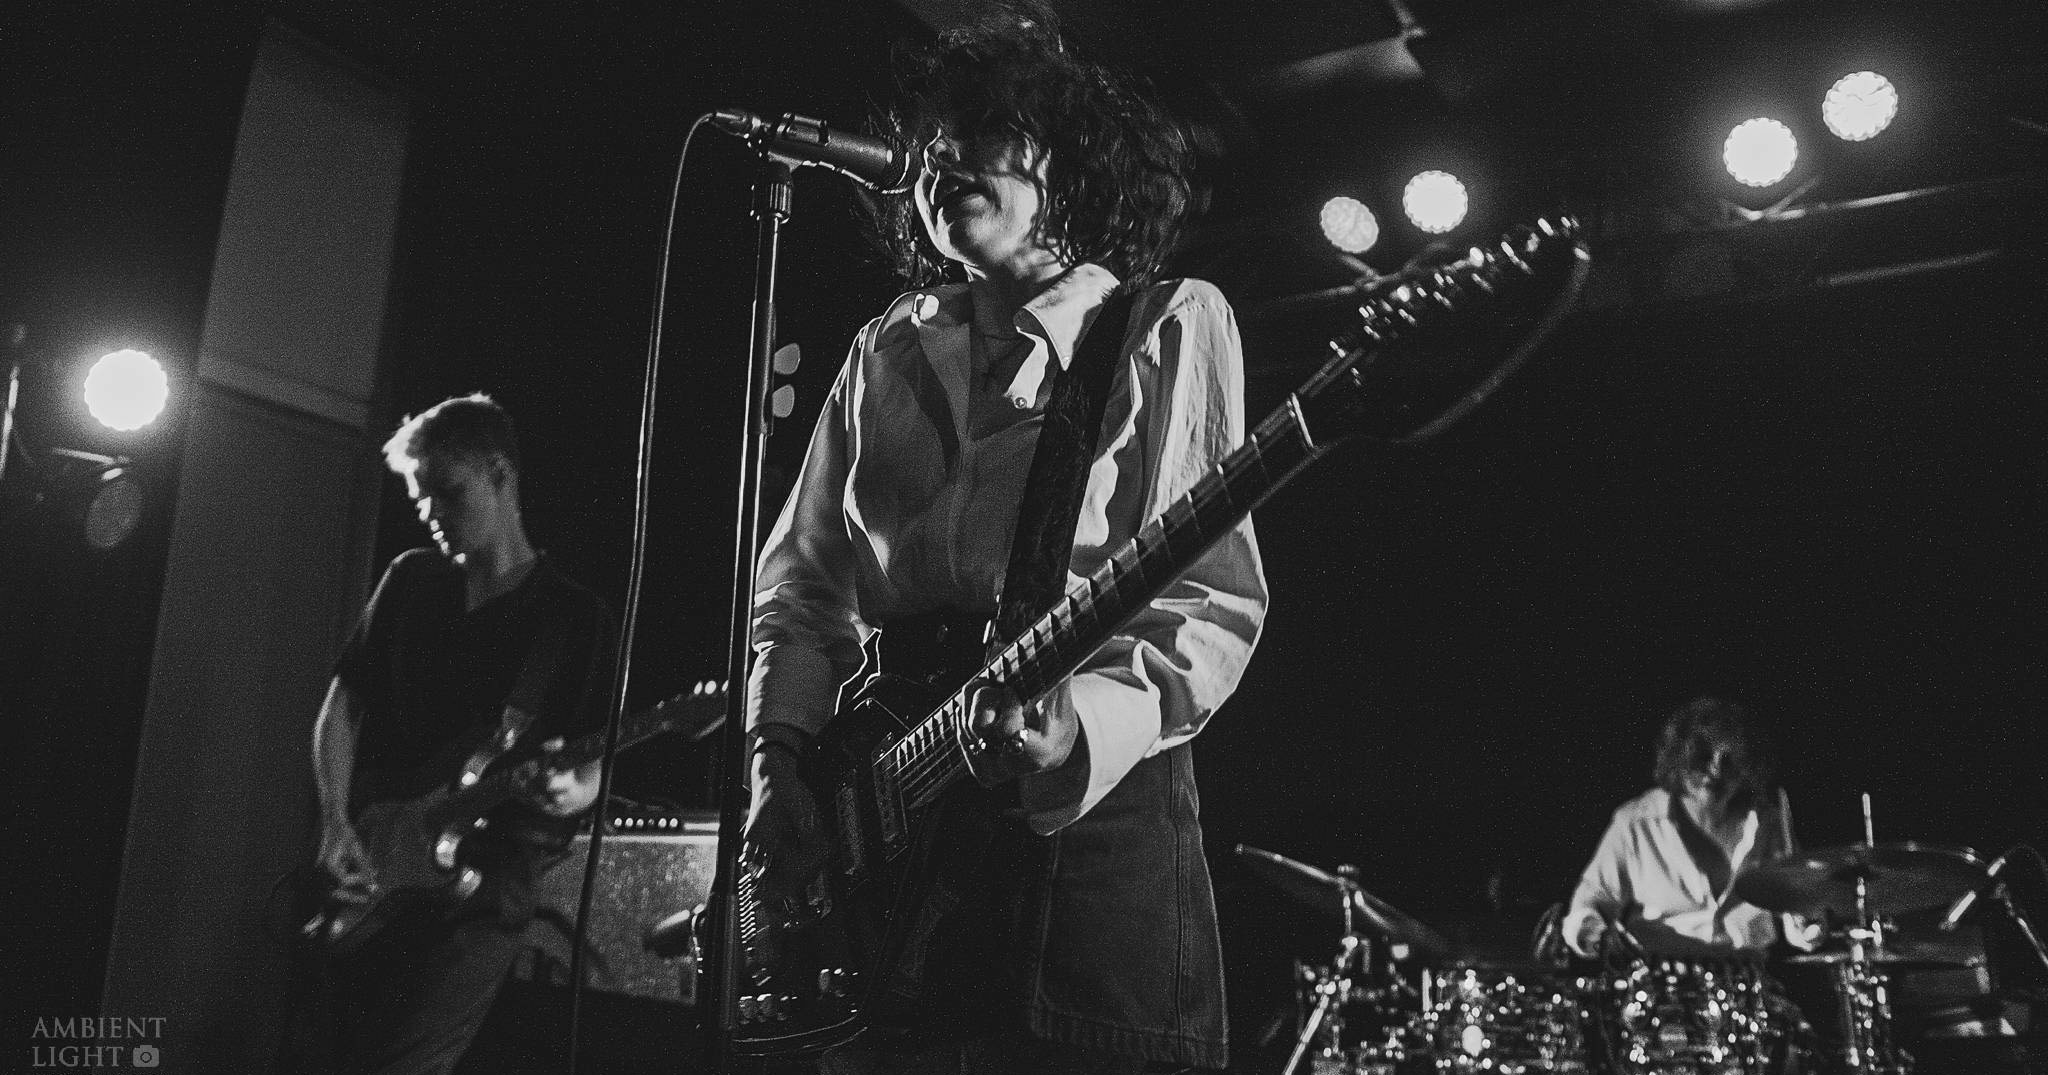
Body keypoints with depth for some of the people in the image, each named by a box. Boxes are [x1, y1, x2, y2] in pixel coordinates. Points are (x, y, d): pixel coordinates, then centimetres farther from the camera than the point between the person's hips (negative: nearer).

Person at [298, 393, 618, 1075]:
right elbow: (342, 705, 9)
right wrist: (335, 826, -5)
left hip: (480, 887, -4)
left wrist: (574, 791, -23)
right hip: (363, 884, 4)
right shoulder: (410, 582, 10)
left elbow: (598, 757, 1)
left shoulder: (578, 618, 0)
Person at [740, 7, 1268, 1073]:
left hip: (1097, 813, -4)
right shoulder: (886, 353, 15)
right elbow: (801, 582, 15)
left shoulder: (1173, 326, 2)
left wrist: (1085, 719, -23)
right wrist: (780, 759, 0)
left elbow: (1216, 602, -6)